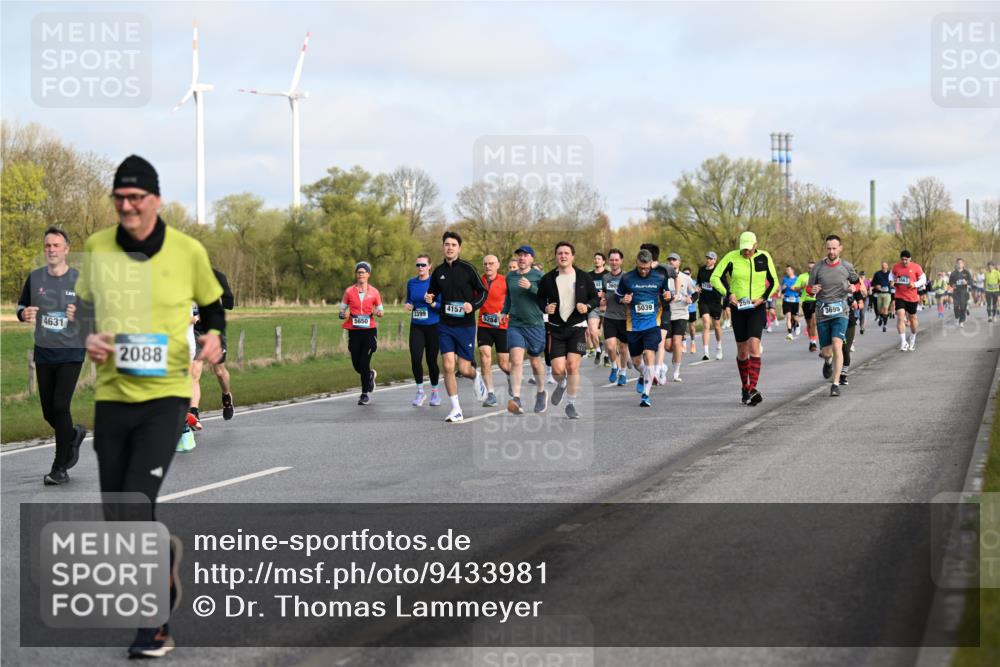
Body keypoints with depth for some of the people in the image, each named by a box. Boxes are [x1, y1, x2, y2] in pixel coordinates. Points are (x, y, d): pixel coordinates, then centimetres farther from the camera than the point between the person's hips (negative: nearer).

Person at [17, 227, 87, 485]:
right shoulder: (35, 277, 4)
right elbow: (21, 307, 13)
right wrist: (24, 314, -11)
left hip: (71, 353, -4)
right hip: (43, 354, 4)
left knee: (60, 406, -13)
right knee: (49, 412, 6)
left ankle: (60, 468, -4)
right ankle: (74, 435, 39)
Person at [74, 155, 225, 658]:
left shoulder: (188, 251, -4)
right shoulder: (96, 247, 2)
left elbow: (213, 304, 13)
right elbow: (83, 305, 17)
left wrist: (214, 337, -7)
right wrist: (89, 338, -3)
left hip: (166, 394, -4)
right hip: (111, 395, 4)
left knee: (137, 507, -14)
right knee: (116, 513, 8)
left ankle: (153, 626, -3)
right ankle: (164, 553, 41)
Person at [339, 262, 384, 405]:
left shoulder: (374, 292, 4)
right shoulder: (349, 291, 5)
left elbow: (381, 311, 11)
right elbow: (342, 311, 10)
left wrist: (378, 313, -12)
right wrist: (344, 315, -12)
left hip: (369, 330, -2)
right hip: (354, 331, 2)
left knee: (364, 363, -10)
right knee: (357, 365, 4)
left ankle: (365, 393, 3)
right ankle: (370, 375, 38)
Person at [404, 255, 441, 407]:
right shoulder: (411, 283, 7)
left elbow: (443, 306, -7)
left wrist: (433, 303, -26)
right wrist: (407, 305, -1)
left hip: (433, 326, -3)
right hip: (416, 326, 3)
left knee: (431, 360, 3)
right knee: (415, 360, -8)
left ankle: (435, 392, 22)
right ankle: (420, 391, 9)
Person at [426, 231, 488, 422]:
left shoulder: (467, 268, -6)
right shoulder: (439, 271, 6)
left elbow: (483, 292, 0)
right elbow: (433, 292, 19)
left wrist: (473, 305, -18)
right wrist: (429, 298, -4)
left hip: (465, 325, -3)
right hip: (445, 325, 3)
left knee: (464, 369, -2)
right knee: (448, 366, -6)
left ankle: (476, 376, 36)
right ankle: (456, 410, 3)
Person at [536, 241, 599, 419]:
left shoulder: (583, 277, 1)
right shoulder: (548, 279, 1)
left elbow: (595, 298, 8)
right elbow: (540, 299, 11)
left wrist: (587, 306, -12)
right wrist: (546, 307, -10)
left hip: (577, 327, -1)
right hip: (556, 328, 1)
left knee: (573, 365, -11)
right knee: (558, 369, -6)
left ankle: (571, 404, 3)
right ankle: (561, 385, 31)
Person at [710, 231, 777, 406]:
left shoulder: (764, 258, -2)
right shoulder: (731, 257, -5)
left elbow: (773, 281, 8)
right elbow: (715, 277, -1)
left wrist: (763, 298, -7)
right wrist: (728, 293, -15)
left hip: (757, 308, -1)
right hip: (738, 308, 1)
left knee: (754, 346, -18)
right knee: (742, 350, 7)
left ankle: (752, 389, -24)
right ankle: (745, 388, 23)